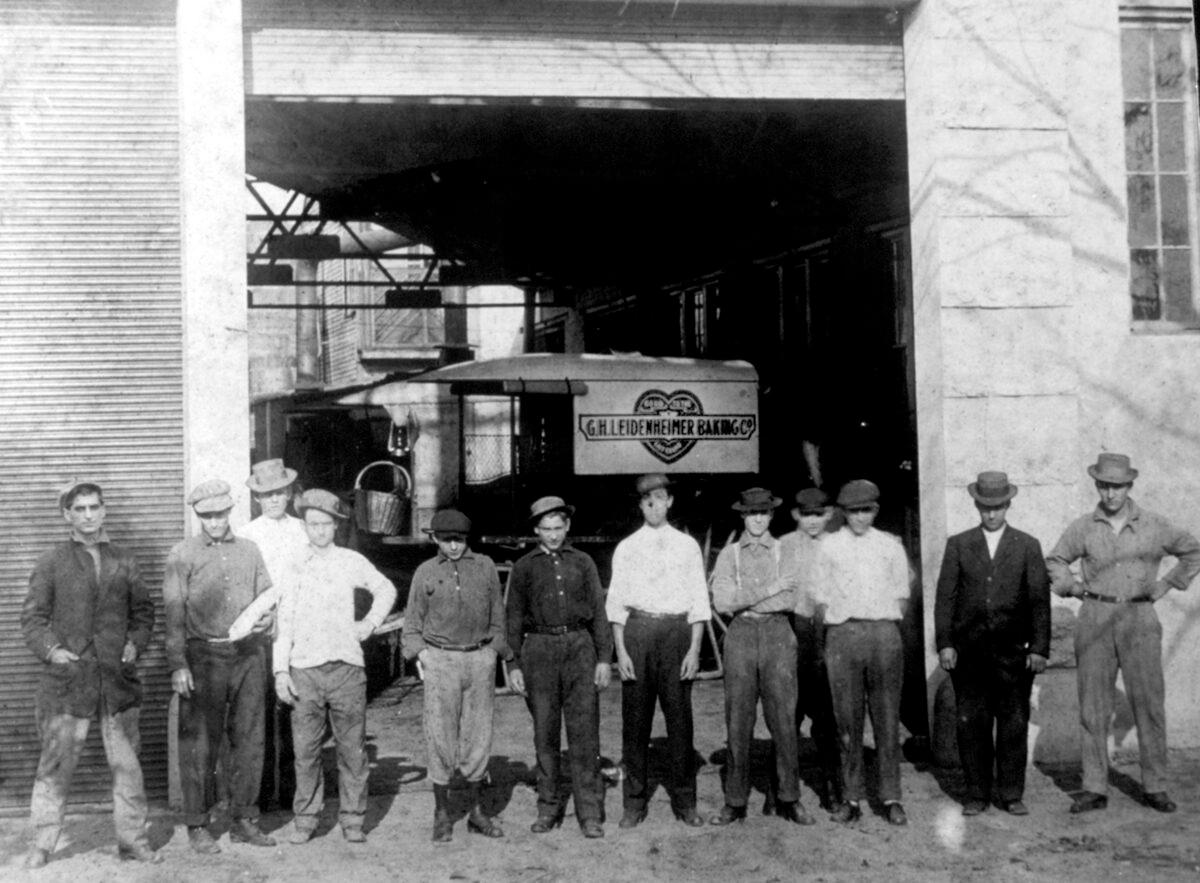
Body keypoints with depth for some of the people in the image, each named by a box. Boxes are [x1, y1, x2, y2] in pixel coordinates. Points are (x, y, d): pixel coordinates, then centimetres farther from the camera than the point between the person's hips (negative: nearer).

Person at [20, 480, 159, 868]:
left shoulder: (124, 561, 11)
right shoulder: (51, 562, 4)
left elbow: (142, 610, 16)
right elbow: (32, 616, 4)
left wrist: (136, 643, 1)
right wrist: (51, 649, -10)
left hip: (118, 676, 2)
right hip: (67, 678, -2)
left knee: (126, 764, 5)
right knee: (55, 764, 2)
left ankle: (132, 839, 15)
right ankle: (42, 843, 16)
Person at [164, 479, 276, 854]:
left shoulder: (249, 551, 13)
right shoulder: (183, 555, 2)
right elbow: (173, 613, -2)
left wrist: (267, 617, -6)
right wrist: (177, 664, -9)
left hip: (249, 654, 3)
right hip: (204, 656, -3)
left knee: (249, 739, 6)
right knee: (199, 743, -1)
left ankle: (244, 820, 16)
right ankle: (197, 826, 10)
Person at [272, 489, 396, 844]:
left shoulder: (352, 562, 7)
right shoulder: (293, 568, 7)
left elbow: (386, 590, 21)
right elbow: (283, 623, 5)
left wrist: (368, 625, 10)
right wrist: (280, 671, -1)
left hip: (346, 667, 0)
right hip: (304, 670, 0)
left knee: (352, 749, 3)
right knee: (305, 750, 1)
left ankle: (352, 819, 13)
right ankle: (305, 819, 14)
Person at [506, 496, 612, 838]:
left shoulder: (582, 562, 11)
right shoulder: (524, 567, 9)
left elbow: (598, 611, 10)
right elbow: (513, 617, 9)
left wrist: (604, 657, 2)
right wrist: (513, 664, 3)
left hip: (579, 645, 0)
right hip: (539, 647, 0)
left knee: (584, 732, -4)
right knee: (545, 733, 5)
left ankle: (590, 813, 1)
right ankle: (548, 807, 16)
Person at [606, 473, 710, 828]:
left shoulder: (687, 545, 9)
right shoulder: (626, 548, 8)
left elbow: (699, 600, 6)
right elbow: (616, 602, 5)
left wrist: (694, 649, -2)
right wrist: (621, 651, -3)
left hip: (677, 629, 0)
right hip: (637, 629, 0)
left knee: (680, 716, 2)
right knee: (635, 718, 3)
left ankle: (684, 802, 15)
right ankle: (635, 802, 15)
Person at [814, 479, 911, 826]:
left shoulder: (890, 546, 11)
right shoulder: (829, 546, 8)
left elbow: (901, 595, 15)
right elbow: (822, 596, 10)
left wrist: (887, 626, 7)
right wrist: (838, 630, 3)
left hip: (884, 632, 1)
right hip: (843, 634, 0)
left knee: (887, 718, 1)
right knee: (847, 719, 1)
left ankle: (891, 797, 9)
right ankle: (852, 797, 8)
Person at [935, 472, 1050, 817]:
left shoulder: (1027, 546, 8)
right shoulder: (958, 545, 8)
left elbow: (1040, 601, 5)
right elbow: (945, 597, 5)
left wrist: (1039, 648, -3)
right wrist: (944, 643, -3)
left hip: (1013, 650, 0)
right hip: (968, 651, 0)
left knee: (1013, 723, 3)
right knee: (971, 723, 2)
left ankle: (1011, 795, 13)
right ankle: (976, 794, 12)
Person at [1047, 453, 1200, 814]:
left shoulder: (1153, 525, 3)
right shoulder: (1082, 528, 5)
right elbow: (1055, 561, 19)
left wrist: (1167, 584, 6)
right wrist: (1071, 586, 3)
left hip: (1139, 618, -1)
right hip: (1095, 619, 1)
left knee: (1149, 704, 0)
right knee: (1092, 706, 1)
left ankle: (1155, 787, 11)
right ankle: (1094, 788, 8)